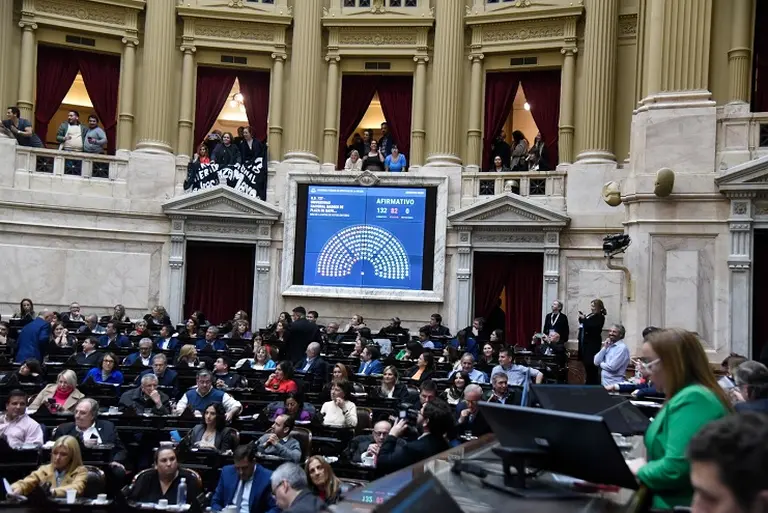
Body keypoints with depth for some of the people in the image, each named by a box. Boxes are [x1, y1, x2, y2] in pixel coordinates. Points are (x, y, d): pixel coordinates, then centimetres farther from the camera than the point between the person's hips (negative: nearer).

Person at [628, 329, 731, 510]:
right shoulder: (687, 395, 14)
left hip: (683, 505, -9)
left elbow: (675, 470, -27)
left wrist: (640, 471, -10)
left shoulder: (692, 400, -19)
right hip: (676, 502, 9)